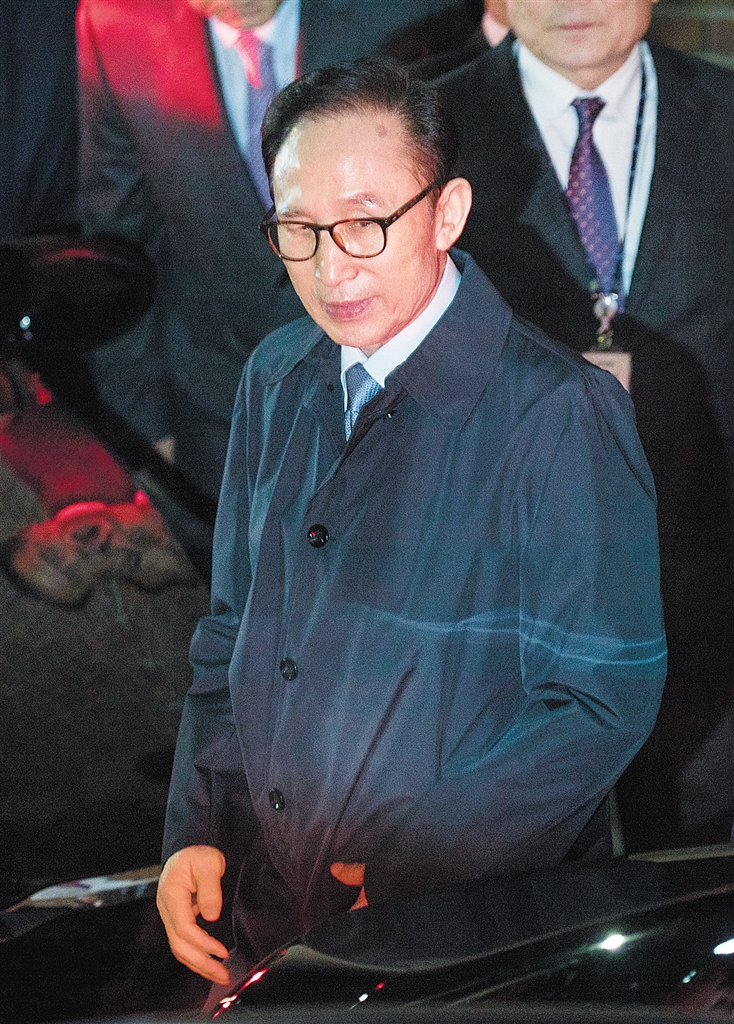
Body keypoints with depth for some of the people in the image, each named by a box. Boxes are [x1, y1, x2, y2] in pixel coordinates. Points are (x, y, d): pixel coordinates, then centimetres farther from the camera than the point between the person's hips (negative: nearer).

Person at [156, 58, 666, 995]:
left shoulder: (557, 415, -18)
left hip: (469, 938, -6)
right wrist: (197, 832, 1)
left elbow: (604, 703, -16)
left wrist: (414, 858, -20)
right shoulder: (276, 380, 4)